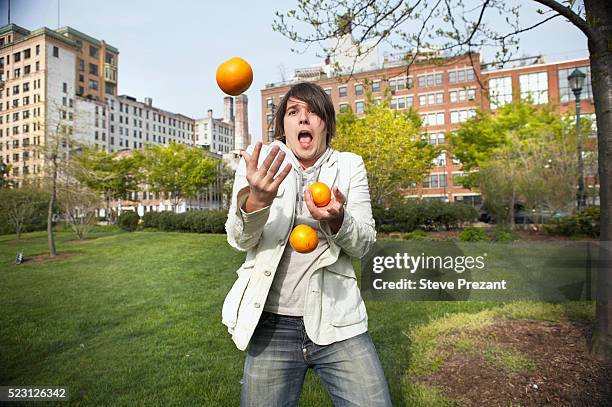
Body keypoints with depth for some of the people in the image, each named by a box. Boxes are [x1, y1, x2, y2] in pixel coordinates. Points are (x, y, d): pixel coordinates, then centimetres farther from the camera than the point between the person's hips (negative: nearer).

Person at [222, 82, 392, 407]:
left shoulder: (350, 166, 4)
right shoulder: (260, 160, 1)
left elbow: (363, 243, -3)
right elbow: (239, 239, -9)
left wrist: (336, 220, -26)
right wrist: (257, 200, -32)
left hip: (337, 323, 1)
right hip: (271, 326, 0)